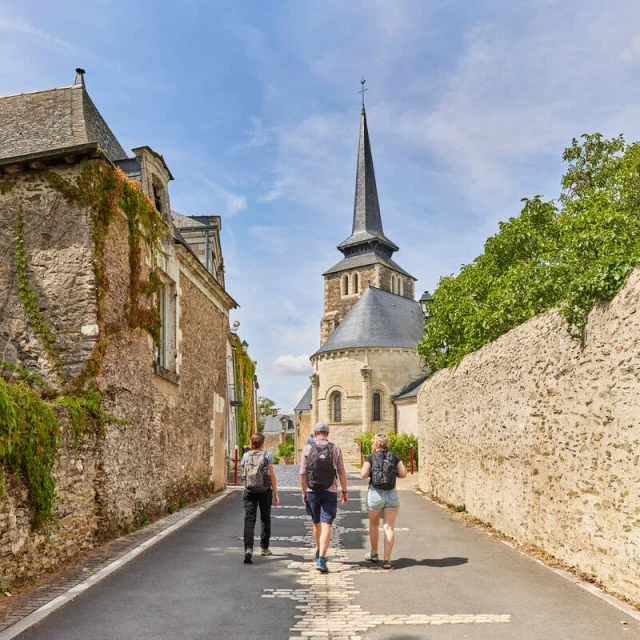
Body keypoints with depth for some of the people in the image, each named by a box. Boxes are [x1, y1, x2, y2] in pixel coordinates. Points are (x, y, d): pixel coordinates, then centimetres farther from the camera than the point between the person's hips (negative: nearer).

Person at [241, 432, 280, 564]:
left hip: (249, 492, 1)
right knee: (265, 519, 15)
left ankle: (248, 548, -21)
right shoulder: (267, 455, -2)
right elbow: (272, 475, -5)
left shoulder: (246, 456, 7)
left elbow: (244, 474, 13)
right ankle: (264, 548, 25)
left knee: (249, 520, -4)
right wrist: (276, 494, -1)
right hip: (265, 491, -1)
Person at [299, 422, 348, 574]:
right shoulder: (335, 449, -2)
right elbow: (341, 473, 1)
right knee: (326, 525, -4)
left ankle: (319, 551, 39)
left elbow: (303, 474, -2)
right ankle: (321, 560, -15)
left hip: (312, 492, 2)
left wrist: (303, 492, 9)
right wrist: (344, 491, 12)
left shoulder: (307, 449, -2)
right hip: (330, 492, -1)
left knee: (317, 523, 19)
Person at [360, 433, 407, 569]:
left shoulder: (370, 458, -1)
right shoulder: (395, 457, 7)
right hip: (392, 495, 1)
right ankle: (387, 559, -6)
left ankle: (374, 554, 33)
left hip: (375, 494, -1)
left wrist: (363, 470, 9)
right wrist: (392, 472, 14)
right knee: (389, 528, 2)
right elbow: (403, 474, -3)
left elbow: (364, 475, -13)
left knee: (374, 524, 20)